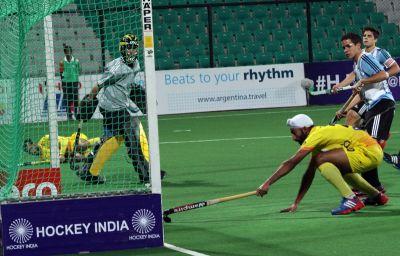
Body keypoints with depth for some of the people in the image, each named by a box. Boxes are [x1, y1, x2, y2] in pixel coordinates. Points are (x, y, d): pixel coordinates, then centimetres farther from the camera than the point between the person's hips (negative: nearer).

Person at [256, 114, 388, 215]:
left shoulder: (316, 135, -12)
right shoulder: (317, 140, 16)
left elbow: (290, 163, -17)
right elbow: (309, 174, 19)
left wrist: (267, 183, -15)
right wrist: (296, 203, 18)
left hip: (370, 153, -10)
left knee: (321, 160, -20)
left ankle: (351, 200, -17)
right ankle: (378, 196, 42)